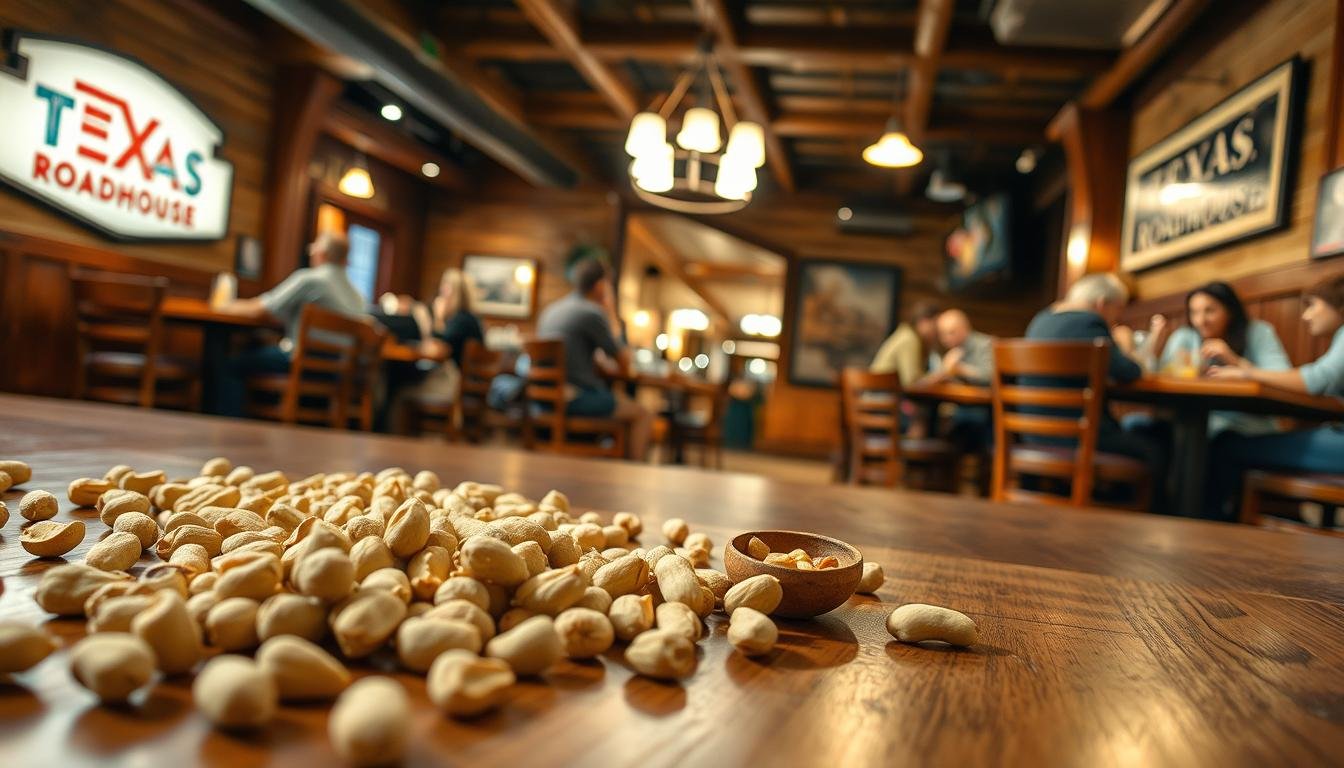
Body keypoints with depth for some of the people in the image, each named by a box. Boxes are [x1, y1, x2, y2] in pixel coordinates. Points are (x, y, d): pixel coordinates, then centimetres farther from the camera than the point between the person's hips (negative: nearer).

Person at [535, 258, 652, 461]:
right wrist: (612, 315, 7)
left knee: (622, 399, 29)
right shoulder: (593, 313, -12)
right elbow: (624, 361, -4)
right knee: (643, 415, 5)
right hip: (578, 397, -9)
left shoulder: (549, 311, 14)